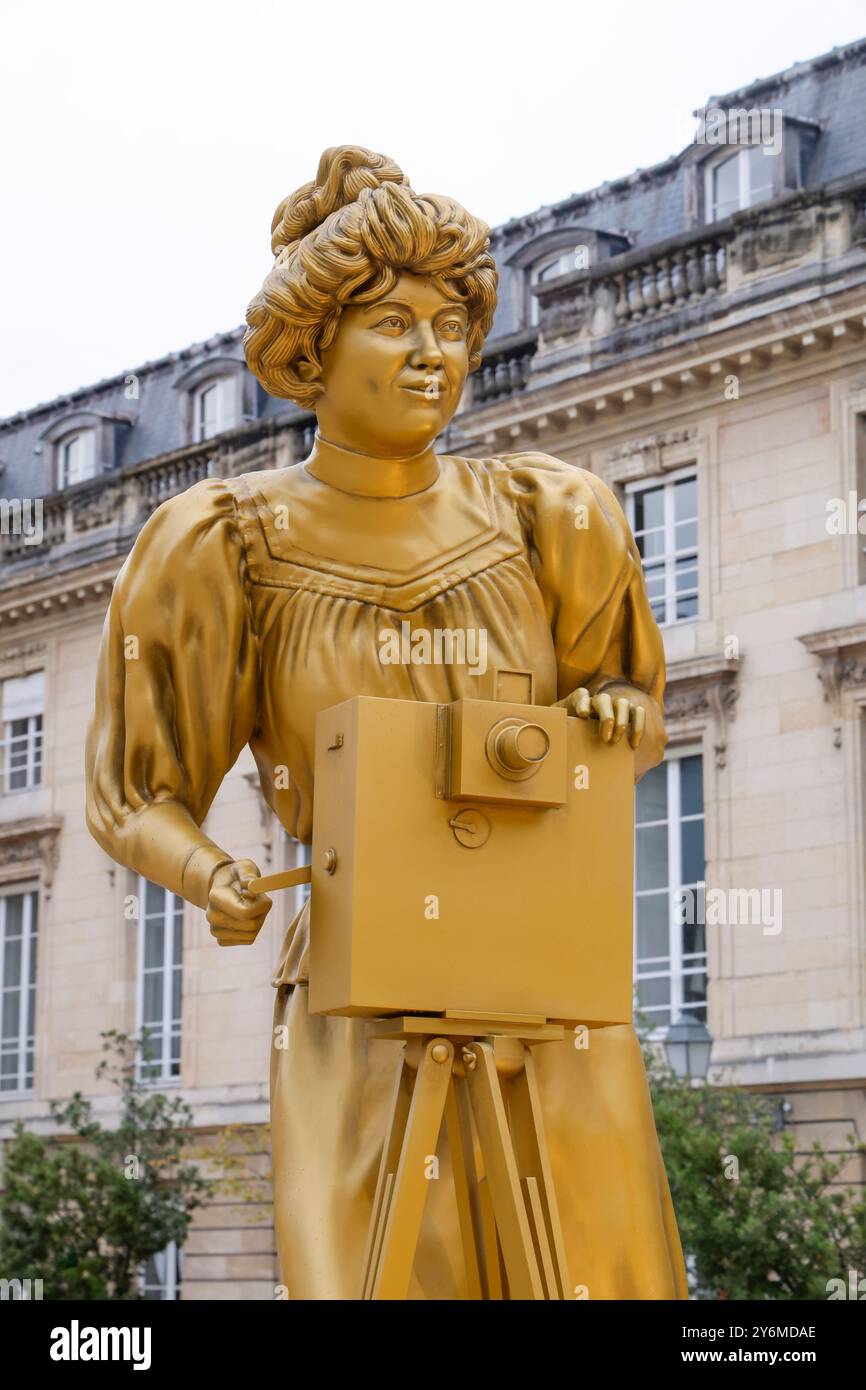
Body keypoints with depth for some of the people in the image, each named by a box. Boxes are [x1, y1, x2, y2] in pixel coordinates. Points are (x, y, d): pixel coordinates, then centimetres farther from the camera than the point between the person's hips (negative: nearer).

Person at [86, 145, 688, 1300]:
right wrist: (211, 879, -17)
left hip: (547, 991, 2)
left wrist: (620, 715, -8)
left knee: (594, 1269, -1)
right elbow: (134, 794, 4)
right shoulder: (236, 544, -4)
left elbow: (638, 725, 16)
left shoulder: (542, 519, 1)